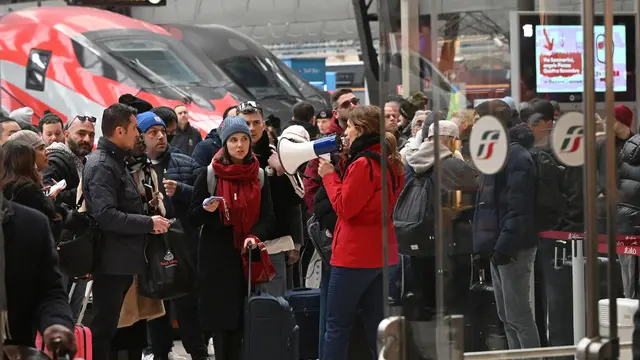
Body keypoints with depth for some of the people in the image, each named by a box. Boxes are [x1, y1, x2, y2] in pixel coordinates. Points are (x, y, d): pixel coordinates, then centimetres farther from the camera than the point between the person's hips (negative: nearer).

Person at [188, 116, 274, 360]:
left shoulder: (259, 175, 7)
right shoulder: (209, 175, -1)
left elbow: (268, 216, 5)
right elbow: (193, 217, 1)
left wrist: (255, 236, -14)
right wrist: (207, 209, -21)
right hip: (217, 257, -2)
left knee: (247, 318, -4)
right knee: (222, 318, -4)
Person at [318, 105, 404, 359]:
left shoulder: (362, 164, -16)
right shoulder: (390, 163, 11)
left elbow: (344, 207, -16)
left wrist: (329, 176, -5)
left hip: (354, 255, -8)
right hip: (382, 254, 8)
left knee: (337, 326, -3)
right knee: (376, 327, 10)